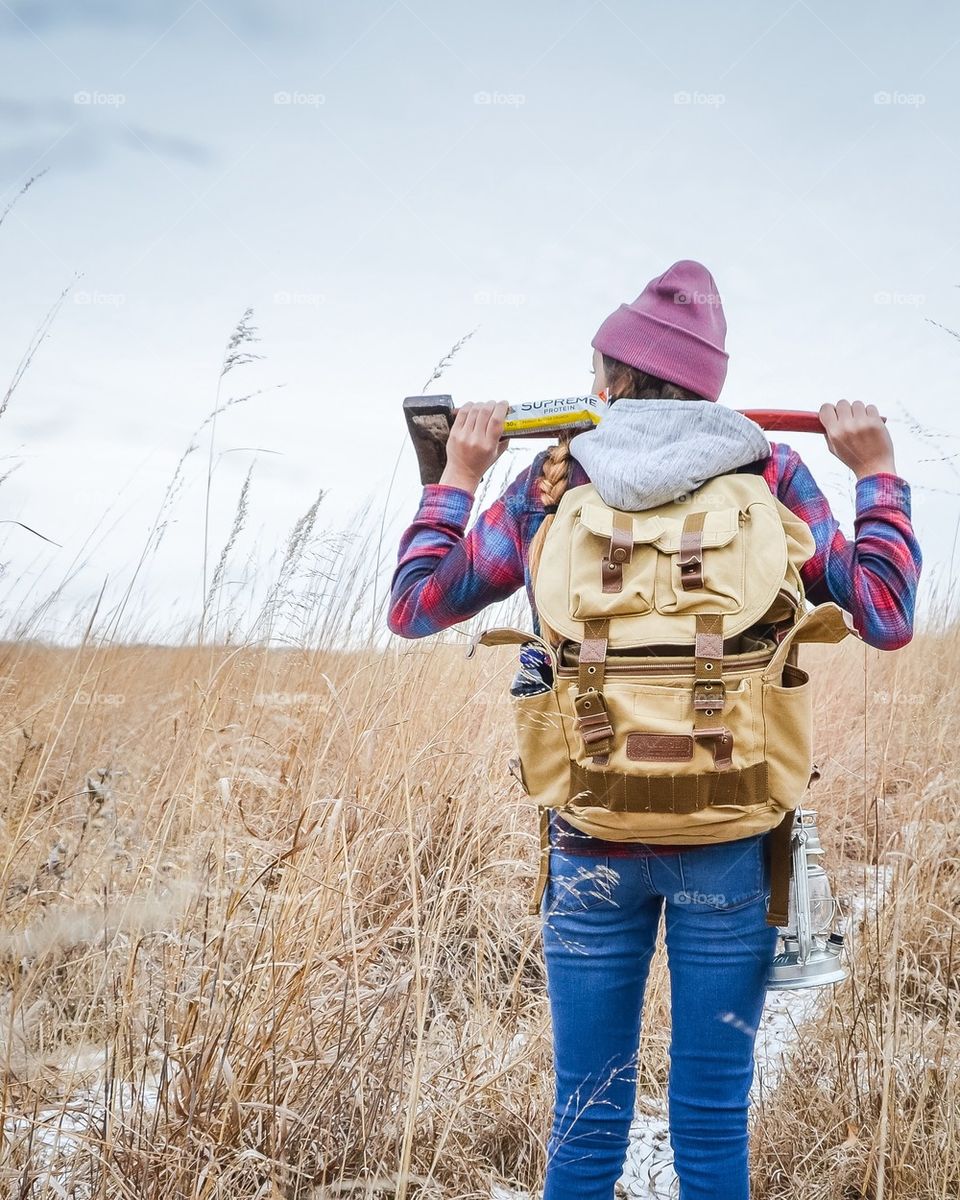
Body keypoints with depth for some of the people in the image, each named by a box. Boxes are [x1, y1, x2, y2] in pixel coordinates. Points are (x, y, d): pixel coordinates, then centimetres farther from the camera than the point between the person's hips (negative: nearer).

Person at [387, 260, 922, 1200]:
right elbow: (886, 618, 0)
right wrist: (877, 474, 12)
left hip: (591, 845, 1)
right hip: (729, 847, 0)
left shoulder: (547, 487, 1)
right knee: (714, 1124, 11)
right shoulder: (767, 477, 0)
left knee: (585, 1123, 13)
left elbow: (413, 607, 7)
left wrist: (456, 477, 18)